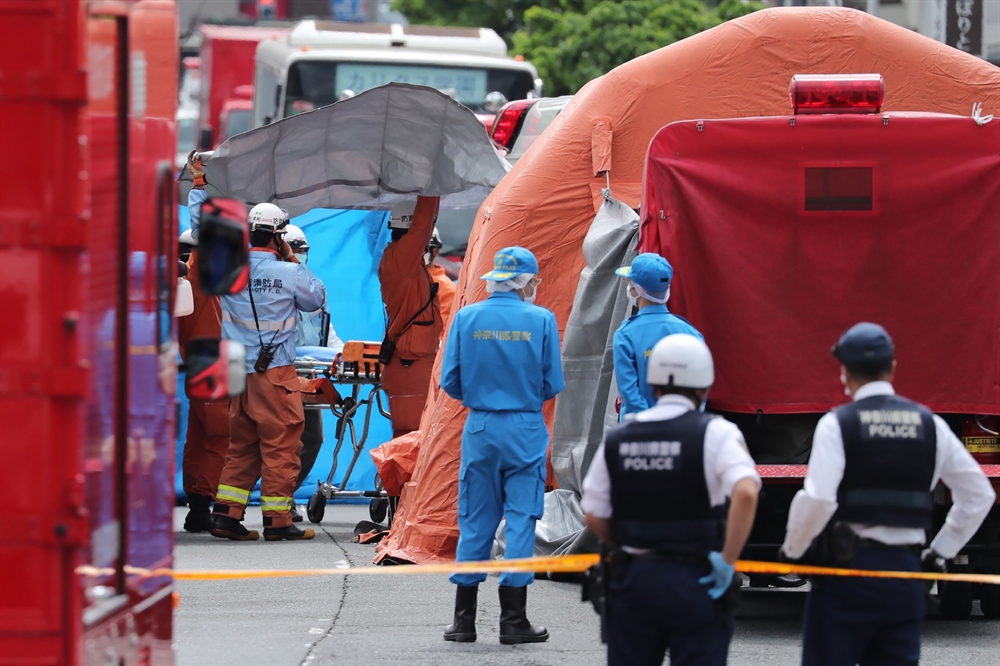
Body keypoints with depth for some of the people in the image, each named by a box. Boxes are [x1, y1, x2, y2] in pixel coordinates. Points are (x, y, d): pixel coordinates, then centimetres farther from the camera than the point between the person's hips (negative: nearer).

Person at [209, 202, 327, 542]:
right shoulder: (290, 273, -11)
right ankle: (277, 521, 0)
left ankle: (226, 514, 10)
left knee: (242, 443, 14)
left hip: (238, 370, 5)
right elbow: (317, 298, 7)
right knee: (280, 443, 1)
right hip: (275, 371, -5)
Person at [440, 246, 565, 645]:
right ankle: (513, 619, 1)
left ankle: (464, 619, 10)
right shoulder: (540, 320, -6)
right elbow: (552, 385, -2)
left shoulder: (466, 318, -1)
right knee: (520, 519, 3)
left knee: (474, 522, 9)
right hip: (526, 431, -2)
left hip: (480, 430, 2)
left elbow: (450, 382, 0)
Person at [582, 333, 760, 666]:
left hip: (633, 582, 4)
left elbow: (594, 518, 5)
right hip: (695, 585, -3)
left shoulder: (617, 439, 5)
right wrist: (727, 561, -17)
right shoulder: (714, 434, -7)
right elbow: (745, 492, -24)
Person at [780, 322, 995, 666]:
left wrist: (792, 549, -1)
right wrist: (941, 551, 18)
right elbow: (979, 495, 12)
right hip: (905, 575, 4)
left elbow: (817, 500, -17)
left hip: (847, 570, -4)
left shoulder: (837, 424, -7)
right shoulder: (929, 425, 8)